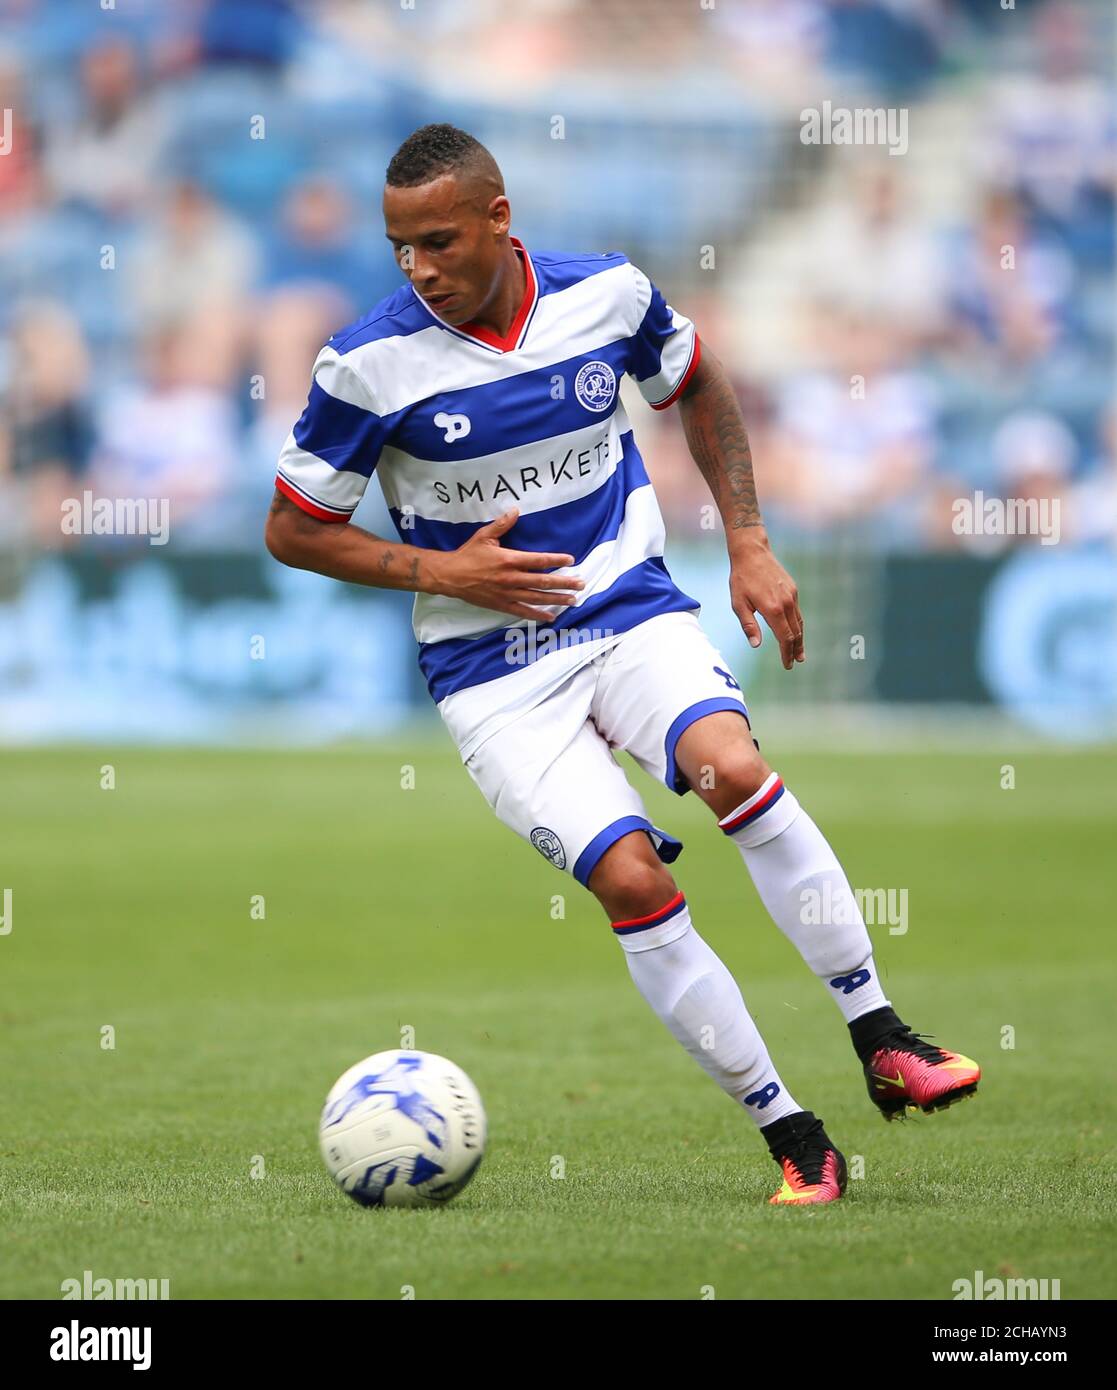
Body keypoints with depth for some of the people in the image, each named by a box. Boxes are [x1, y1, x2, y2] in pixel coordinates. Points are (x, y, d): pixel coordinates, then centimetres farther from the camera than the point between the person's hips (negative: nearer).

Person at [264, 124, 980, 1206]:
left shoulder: (608, 295, -4)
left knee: (732, 765, -29)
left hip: (631, 610, 2)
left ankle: (882, 1044, -19)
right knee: (630, 879, -21)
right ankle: (792, 1139, -11)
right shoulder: (369, 365, -11)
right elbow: (293, 530, 0)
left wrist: (749, 544, 11)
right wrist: (444, 571, -12)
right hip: (493, 672, -2)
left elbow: (696, 387, 18)